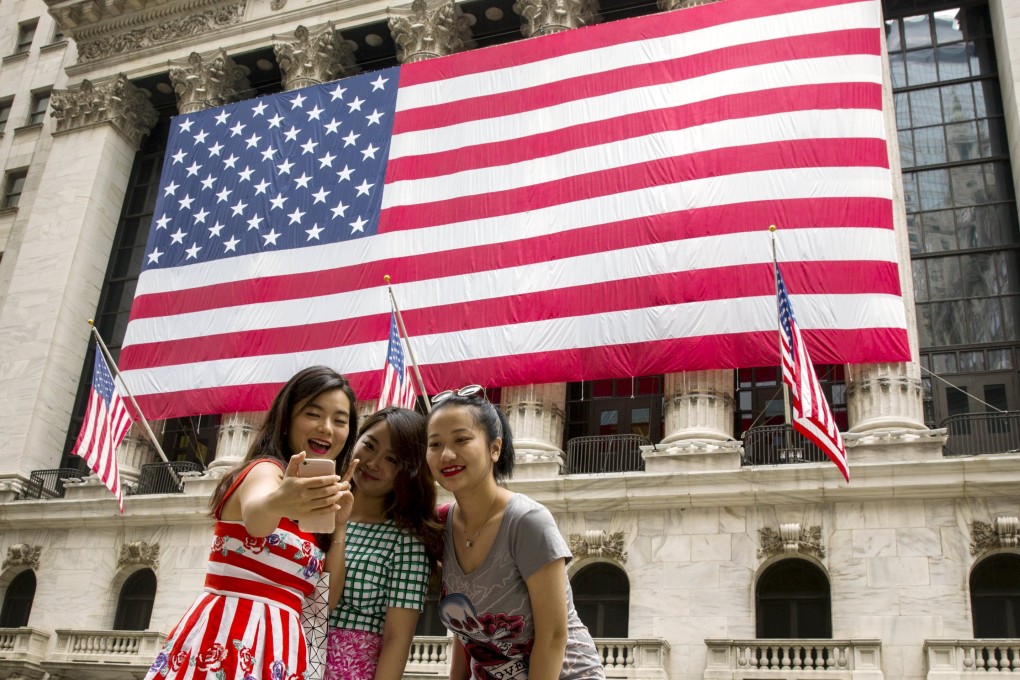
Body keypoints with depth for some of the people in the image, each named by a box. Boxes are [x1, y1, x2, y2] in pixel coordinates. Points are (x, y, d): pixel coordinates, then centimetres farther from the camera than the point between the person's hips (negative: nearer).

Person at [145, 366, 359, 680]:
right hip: (227, 636, -8)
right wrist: (278, 502, -54)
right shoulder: (265, 469, -7)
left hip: (278, 648, 8)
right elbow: (255, 514, -33)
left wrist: (338, 525, -1)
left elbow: (328, 598, 11)